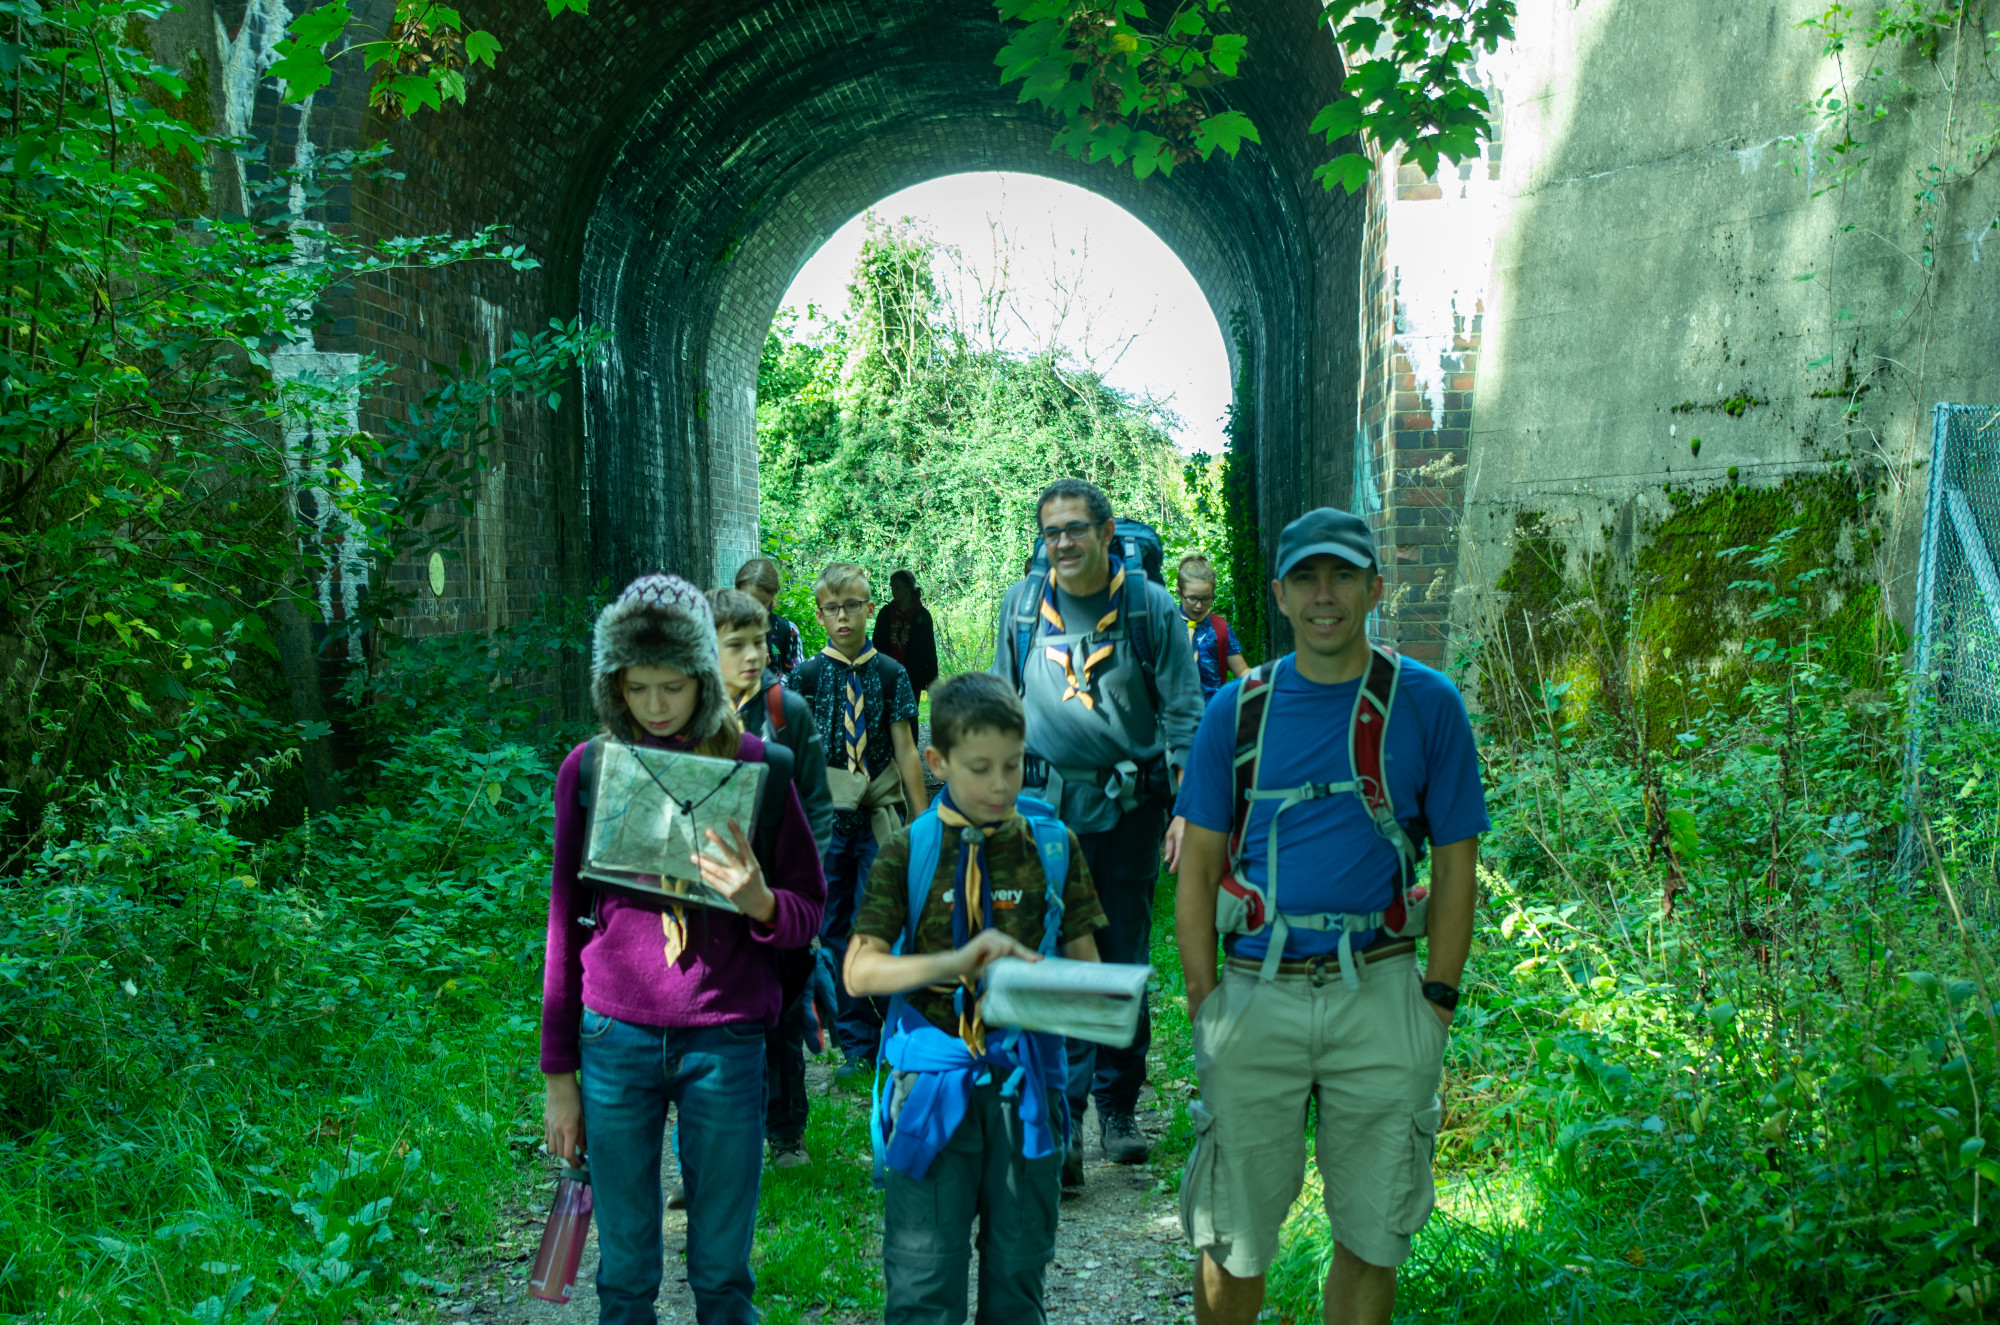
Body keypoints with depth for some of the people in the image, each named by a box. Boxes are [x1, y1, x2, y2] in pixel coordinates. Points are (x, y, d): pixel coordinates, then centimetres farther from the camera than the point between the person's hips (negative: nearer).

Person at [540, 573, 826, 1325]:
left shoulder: (751, 765, -3)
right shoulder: (588, 770, 0)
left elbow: (809, 912, 2)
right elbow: (566, 924, 7)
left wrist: (759, 902, -21)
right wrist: (558, 1074, 8)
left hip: (725, 1042, -1)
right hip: (615, 1039, 1)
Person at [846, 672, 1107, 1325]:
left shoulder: (1053, 846, 4)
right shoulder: (907, 854, -1)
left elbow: (1085, 962, 8)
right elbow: (859, 971, -7)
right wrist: (957, 962, -21)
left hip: (1027, 1080, 2)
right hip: (935, 1080, -2)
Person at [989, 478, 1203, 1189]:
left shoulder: (1152, 607, -1)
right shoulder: (1021, 604, 5)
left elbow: (1183, 712, 2)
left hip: (1130, 806, 0)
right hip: (1047, 805, 1)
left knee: (1124, 960, 8)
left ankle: (1118, 1108, 21)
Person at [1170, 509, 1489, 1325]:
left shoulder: (1427, 704, 0)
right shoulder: (1237, 709, 3)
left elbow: (1456, 861, 3)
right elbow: (1197, 866, 6)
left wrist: (1437, 998, -2)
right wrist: (1203, 996, -1)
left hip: (1380, 995, 0)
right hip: (1255, 993, 1)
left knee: (1372, 1233, 12)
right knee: (1233, 1238, 9)